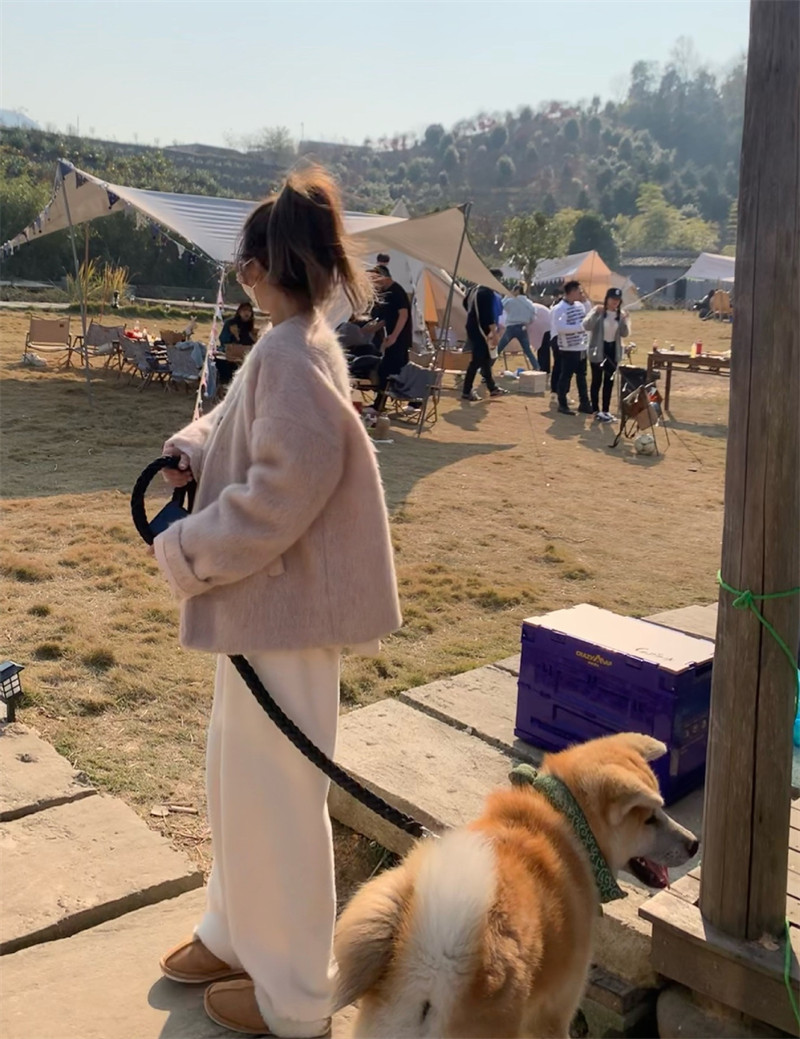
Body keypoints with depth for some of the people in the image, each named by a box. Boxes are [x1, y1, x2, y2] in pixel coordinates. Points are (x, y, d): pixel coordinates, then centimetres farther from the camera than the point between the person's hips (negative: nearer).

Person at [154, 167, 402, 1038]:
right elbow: (236, 426, 20)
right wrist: (189, 450, 0)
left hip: (284, 609, -10)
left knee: (275, 794, 5)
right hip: (262, 603, 10)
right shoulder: (288, 346, 10)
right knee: (237, 777, 23)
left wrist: (184, 552, -16)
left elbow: (281, 494, -26)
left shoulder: (293, 357, -21)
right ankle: (237, 934, 44)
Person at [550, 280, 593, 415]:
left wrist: (586, 302, 7)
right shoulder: (559, 309, -15)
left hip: (581, 348, 8)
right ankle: (563, 404, 12)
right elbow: (560, 328, -25)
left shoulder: (580, 305, 9)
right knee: (566, 377, 1)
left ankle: (584, 403, 23)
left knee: (582, 376, 14)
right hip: (568, 349, -8)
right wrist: (580, 326, -22)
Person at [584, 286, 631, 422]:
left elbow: (625, 333, -1)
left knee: (609, 381, 9)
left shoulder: (621, 314, 4)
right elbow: (586, 326, -19)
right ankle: (596, 410, 8)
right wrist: (596, 313, -30)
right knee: (597, 381, 1)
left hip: (613, 350, 5)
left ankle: (605, 410, 17)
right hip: (598, 350, -5)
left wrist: (624, 320, -16)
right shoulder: (598, 311, -8)